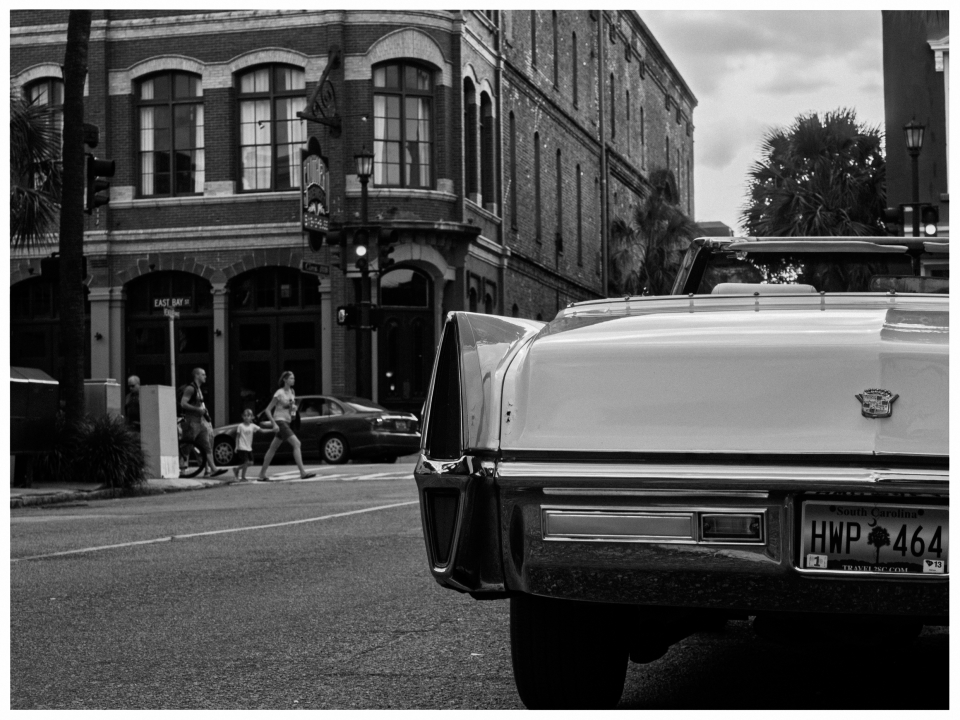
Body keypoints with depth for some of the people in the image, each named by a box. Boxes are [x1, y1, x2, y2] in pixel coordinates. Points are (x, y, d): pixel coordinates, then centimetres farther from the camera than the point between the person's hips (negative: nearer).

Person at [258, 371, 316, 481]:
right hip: (280, 421, -8)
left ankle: (262, 475, 19)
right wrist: (274, 424, -18)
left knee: (273, 448, 12)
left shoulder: (292, 392, 10)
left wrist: (294, 407, 0)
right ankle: (303, 472, -22)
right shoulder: (279, 393, -12)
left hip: (287, 422, 8)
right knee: (296, 443, -18)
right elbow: (268, 410, -10)